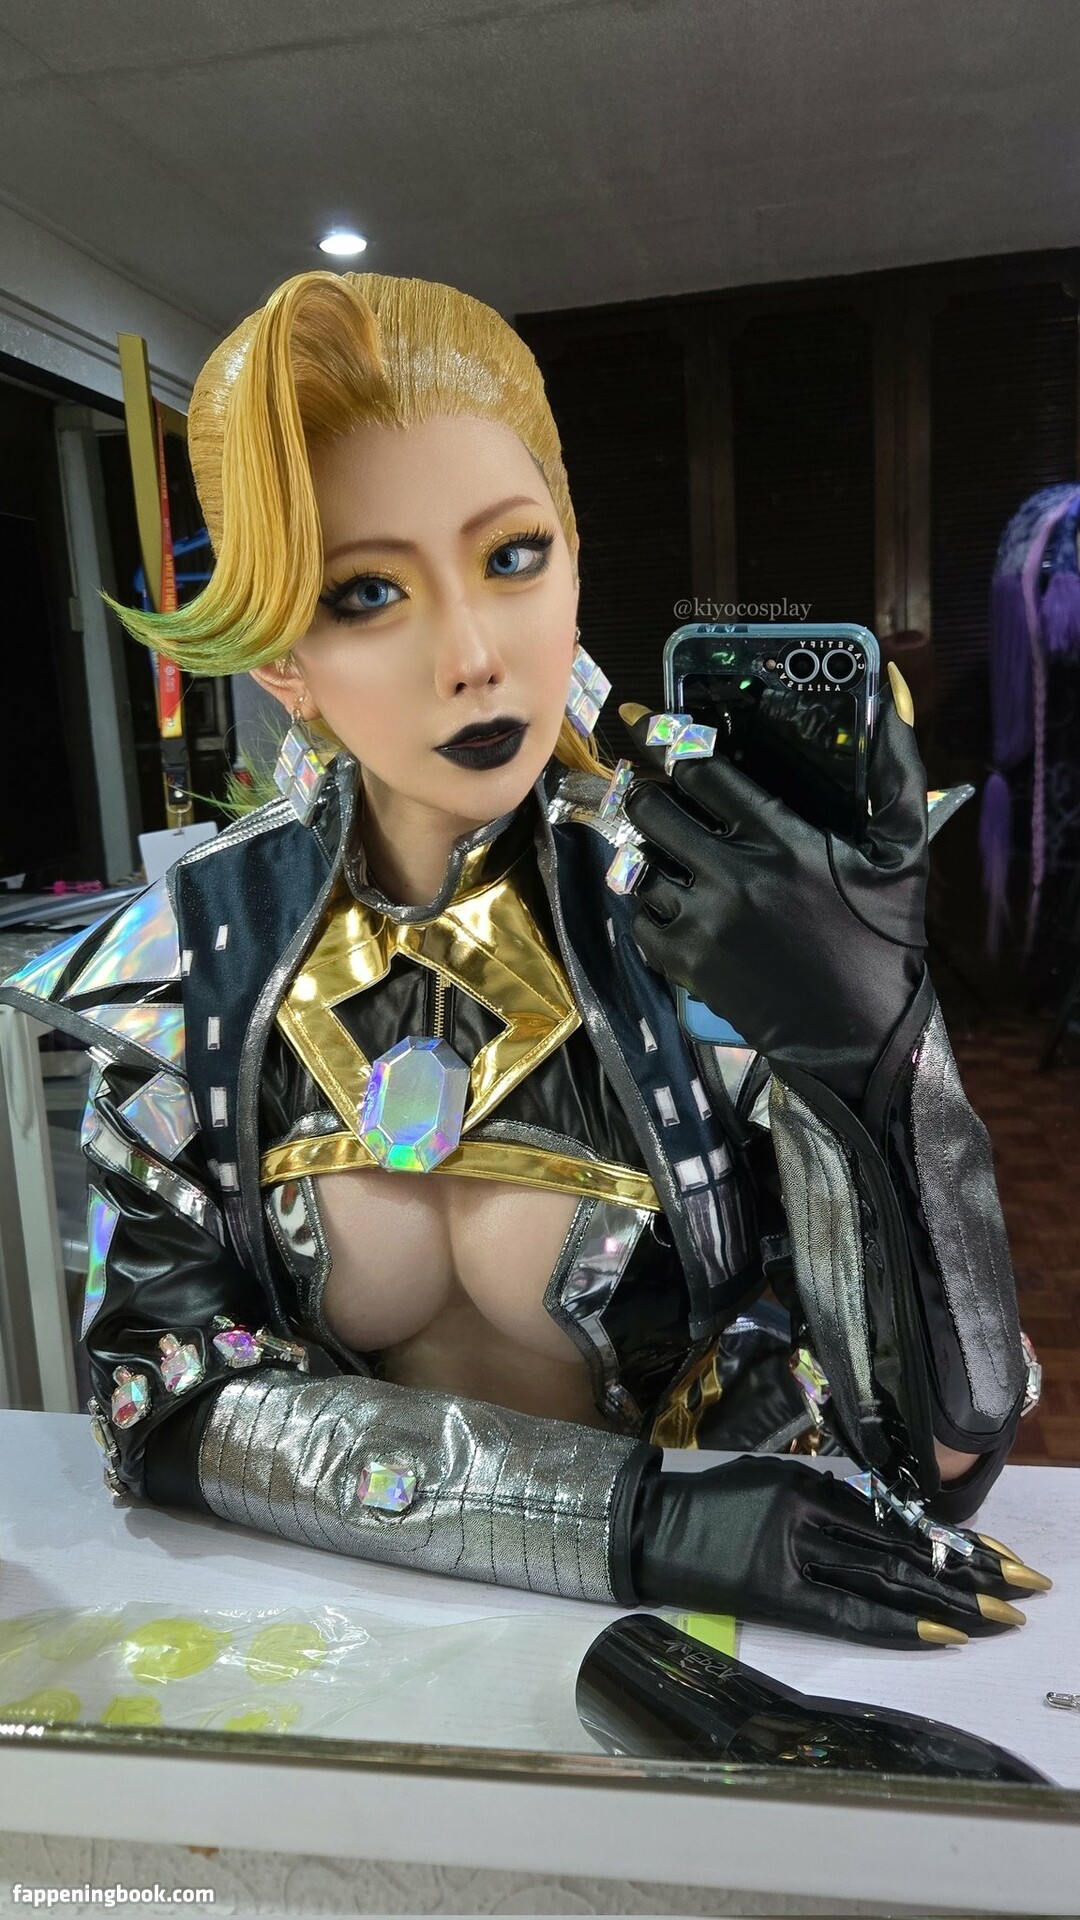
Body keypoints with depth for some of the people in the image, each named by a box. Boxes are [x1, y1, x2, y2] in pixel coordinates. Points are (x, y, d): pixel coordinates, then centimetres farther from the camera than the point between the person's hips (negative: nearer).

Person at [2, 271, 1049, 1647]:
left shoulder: (724, 912, -17)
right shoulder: (195, 955, -10)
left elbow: (943, 1456, -16)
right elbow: (158, 1380, -12)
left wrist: (876, 1049, -35)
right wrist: (630, 1516, -22)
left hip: (691, 1655, -1)